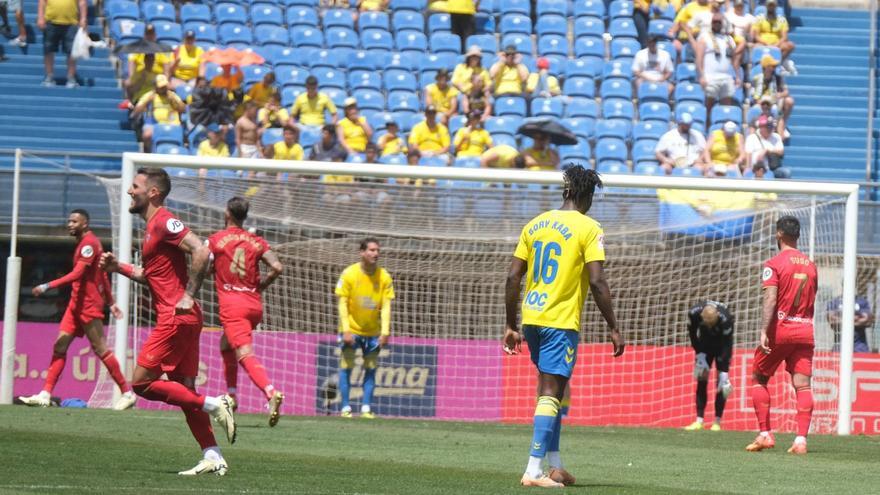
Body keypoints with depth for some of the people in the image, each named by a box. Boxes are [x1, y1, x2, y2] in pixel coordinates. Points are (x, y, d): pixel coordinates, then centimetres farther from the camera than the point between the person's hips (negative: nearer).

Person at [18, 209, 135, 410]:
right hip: (76, 303, 10)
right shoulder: (85, 243, 16)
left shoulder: (89, 243, -14)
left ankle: (127, 393, 3)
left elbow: (77, 274, -23)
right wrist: (110, 302, 28)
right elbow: (102, 274, 23)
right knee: (60, 345, 1)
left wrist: (47, 286, -25)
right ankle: (45, 395, -2)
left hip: (89, 305, -10)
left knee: (100, 349, -5)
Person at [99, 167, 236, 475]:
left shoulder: (164, 222, -12)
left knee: (141, 383, -8)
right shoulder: (153, 226, 19)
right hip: (182, 320, 10)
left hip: (176, 318, -10)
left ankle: (213, 405, -10)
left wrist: (189, 296, -20)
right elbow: (151, 276, 28)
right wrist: (119, 267, 15)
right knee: (184, 391, 8)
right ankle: (213, 458, 5)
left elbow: (201, 252, -23)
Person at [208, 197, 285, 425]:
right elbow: (277, 267, -2)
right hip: (254, 304, 6)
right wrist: (260, 286, 12)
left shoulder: (215, 240, 0)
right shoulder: (257, 242, 9)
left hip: (231, 304, -5)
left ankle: (271, 392, -40)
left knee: (245, 355, -18)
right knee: (226, 345, 28)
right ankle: (231, 394, 25)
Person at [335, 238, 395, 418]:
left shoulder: (384, 277, -7)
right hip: (351, 329, -2)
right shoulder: (349, 274, -12)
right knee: (346, 367, -4)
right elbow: (342, 303, -10)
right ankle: (345, 408, 1)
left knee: (371, 368, 3)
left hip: (373, 331, 2)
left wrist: (385, 332, -15)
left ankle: (366, 408, 8)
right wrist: (346, 330, -17)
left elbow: (386, 306, -6)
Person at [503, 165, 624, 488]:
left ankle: (554, 465, 21)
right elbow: (596, 282, -14)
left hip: (532, 317, 6)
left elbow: (513, 276, 9)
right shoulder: (588, 229, -6)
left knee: (552, 389, 18)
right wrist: (613, 328, -8)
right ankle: (534, 470, -13)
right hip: (561, 321, -6)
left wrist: (511, 325, 15)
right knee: (551, 392, -6)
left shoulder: (536, 225, 11)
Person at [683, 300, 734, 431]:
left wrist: (724, 372, -31)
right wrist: (699, 353, -15)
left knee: (720, 382, -12)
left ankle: (717, 422, -9)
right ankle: (699, 421, -3)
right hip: (705, 343, 3)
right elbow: (692, 334, -9)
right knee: (701, 381, -4)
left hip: (722, 344, -3)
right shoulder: (694, 313, -30)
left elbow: (727, 344, -30)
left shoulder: (726, 318, -38)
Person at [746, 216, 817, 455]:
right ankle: (801, 439, -11)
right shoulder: (810, 265, 11)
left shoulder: (774, 264, -6)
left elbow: (770, 300, -16)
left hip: (780, 328, -4)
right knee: (802, 385, -1)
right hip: (805, 330, 4)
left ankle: (765, 434, 4)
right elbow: (812, 301, 16)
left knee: (759, 378, 10)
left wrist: (764, 332, -21)